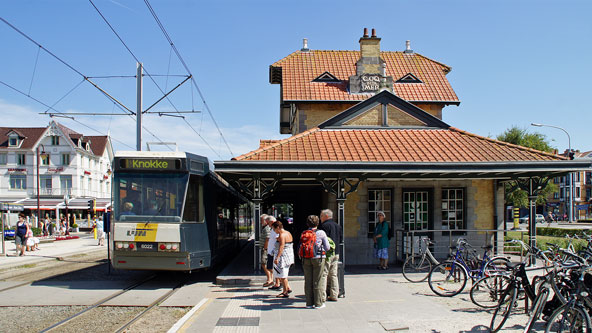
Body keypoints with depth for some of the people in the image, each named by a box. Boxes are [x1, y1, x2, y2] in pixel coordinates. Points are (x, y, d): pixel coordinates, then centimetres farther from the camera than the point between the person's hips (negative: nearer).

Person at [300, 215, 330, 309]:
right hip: (318, 258, -3)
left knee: (308, 281, 8)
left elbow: (300, 247, 3)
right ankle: (318, 303, 7)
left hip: (306, 259, 3)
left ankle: (309, 303, 13)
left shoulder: (303, 233, 2)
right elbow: (327, 247, -2)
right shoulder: (321, 233, -6)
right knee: (317, 281, 3)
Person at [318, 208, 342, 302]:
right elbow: (340, 240, 19)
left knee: (323, 274, -5)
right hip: (336, 252, 8)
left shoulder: (324, 225, -10)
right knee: (333, 275, 12)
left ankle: (322, 296, -6)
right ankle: (334, 295, 14)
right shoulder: (338, 226, 15)